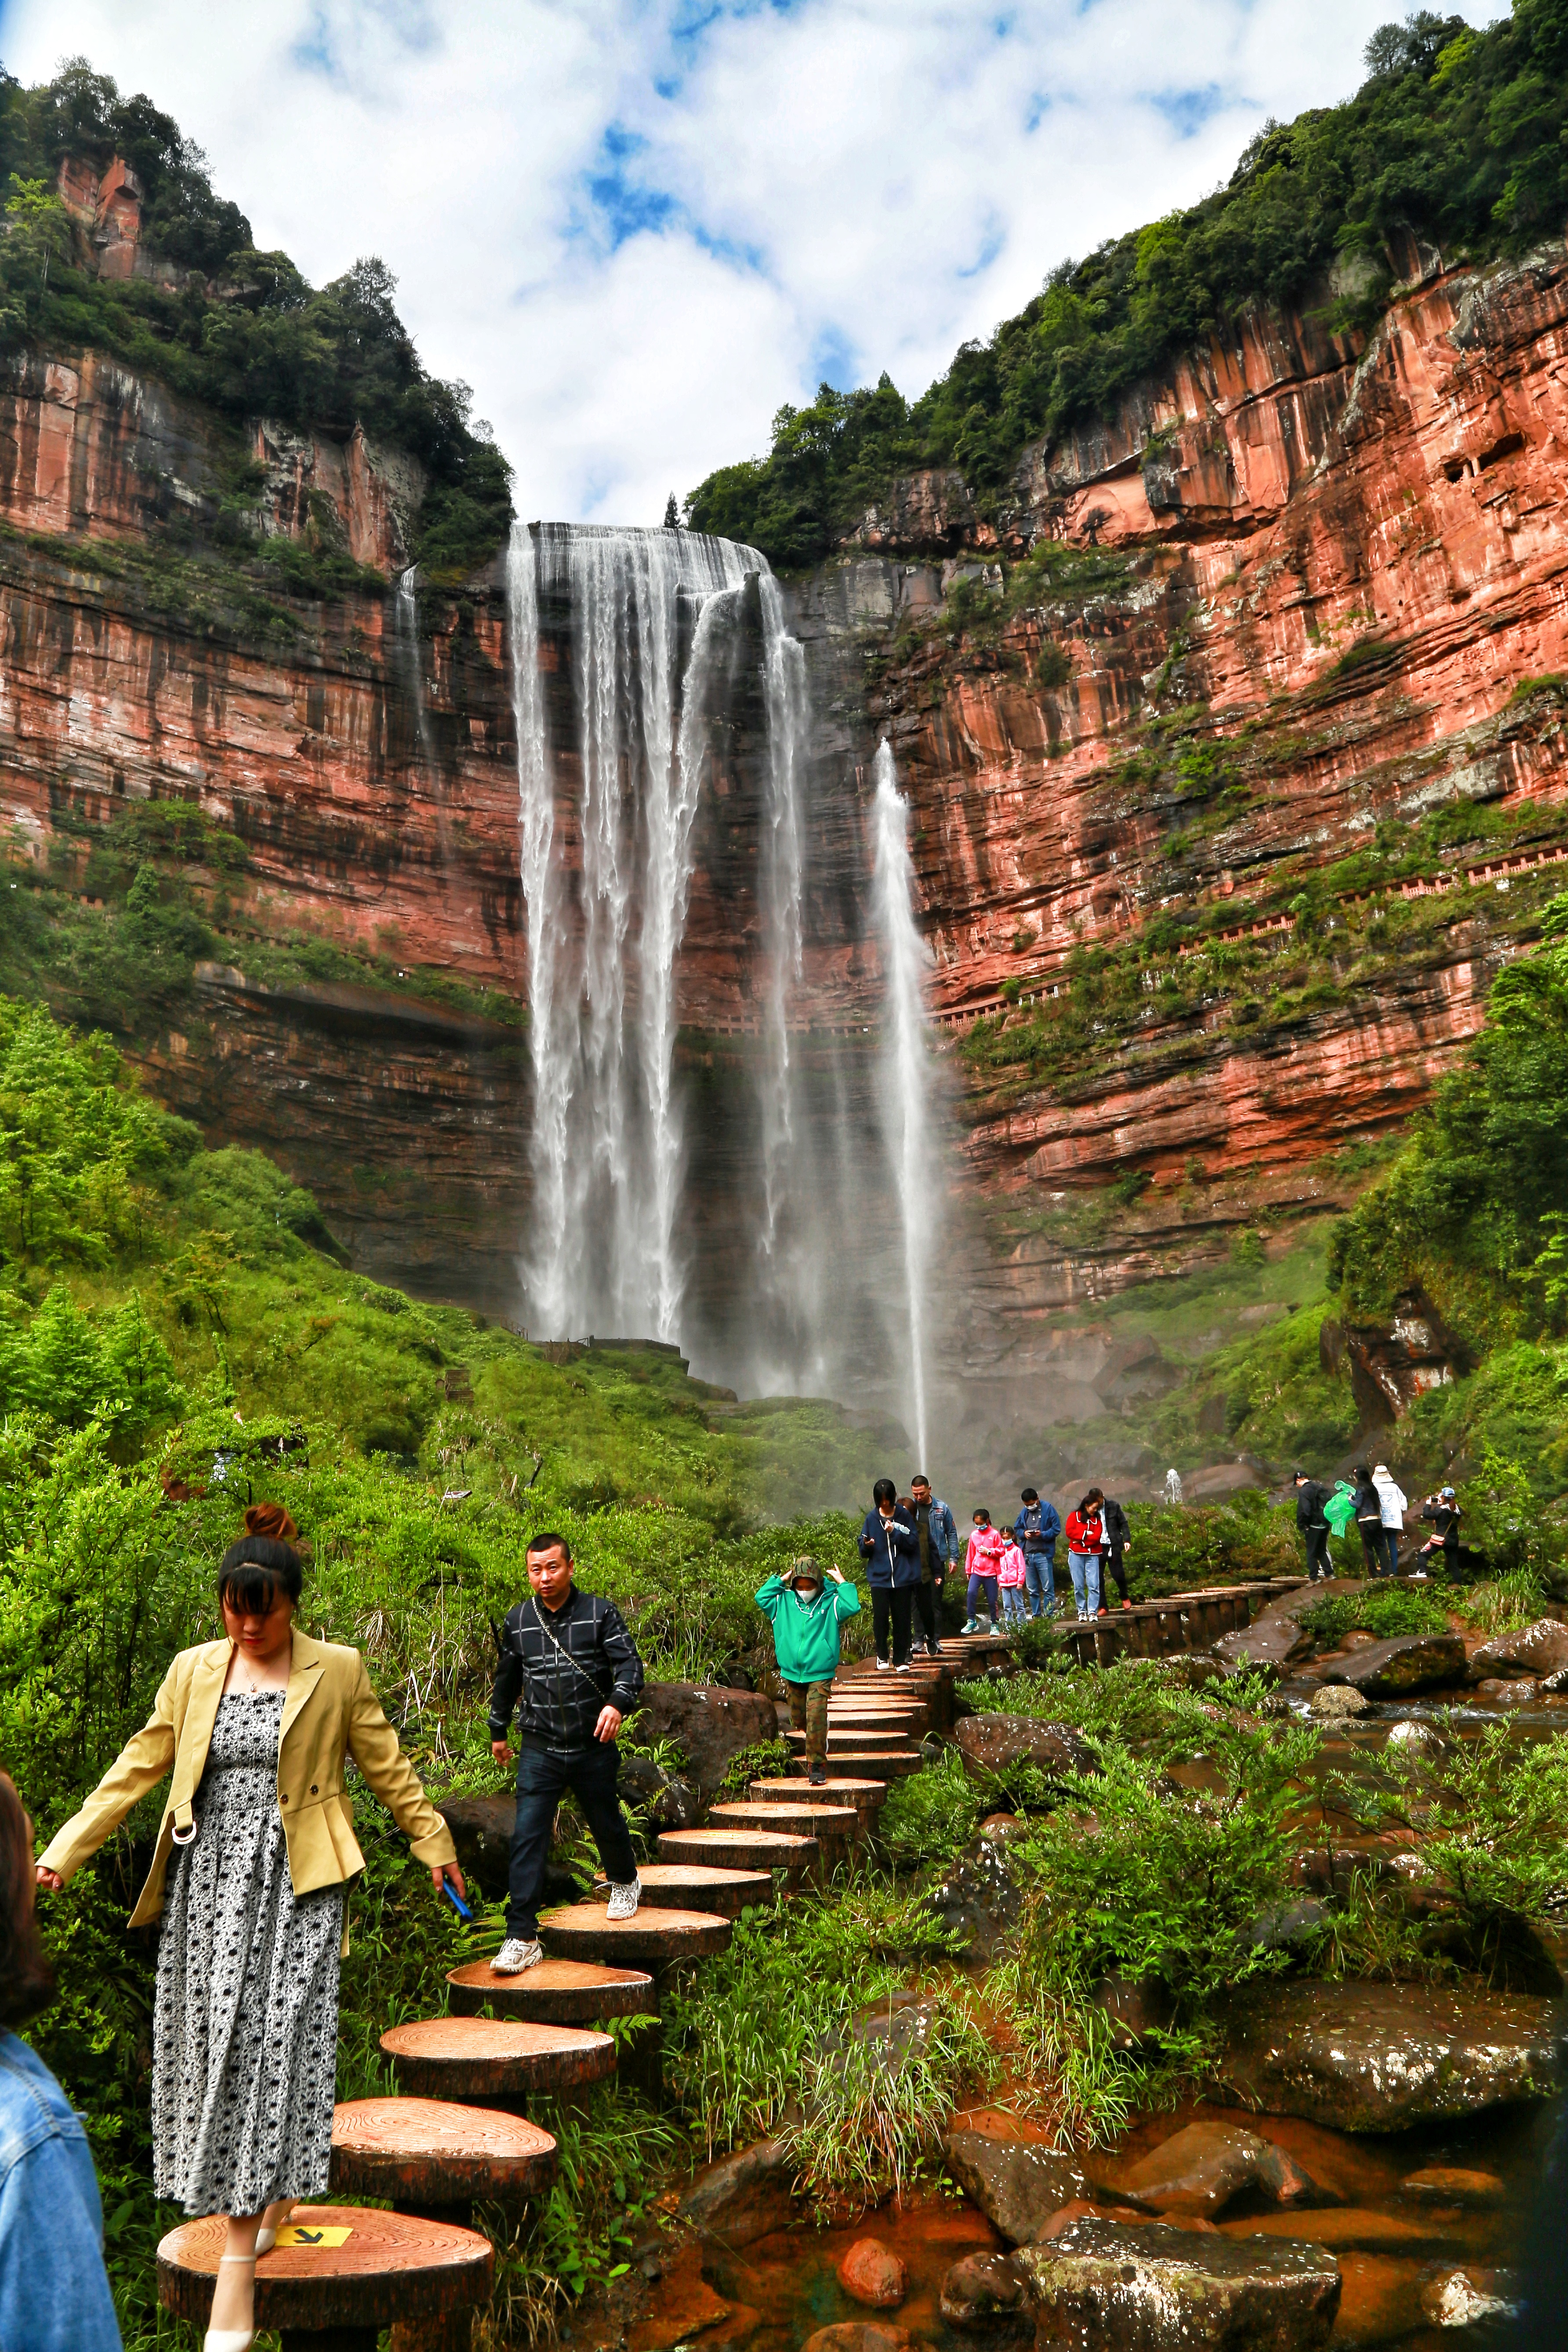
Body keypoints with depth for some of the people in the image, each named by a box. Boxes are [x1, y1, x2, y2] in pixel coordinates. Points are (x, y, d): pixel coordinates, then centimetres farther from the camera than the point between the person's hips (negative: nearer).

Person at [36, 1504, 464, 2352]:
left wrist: (434, 1845, 10)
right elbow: (138, 1767, 9)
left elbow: (388, 1767, 6)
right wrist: (63, 1852, 5)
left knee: (274, 2046, -7)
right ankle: (267, 2205, 27)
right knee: (220, 2047, 6)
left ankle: (239, 2260, 0)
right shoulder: (193, 1670, 5)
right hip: (210, 1883, 3)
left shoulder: (336, 1671, -2)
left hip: (293, 1885, -3)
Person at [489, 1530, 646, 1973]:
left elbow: (629, 1663, -13)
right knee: (527, 1838, -9)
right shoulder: (518, 1621, 3)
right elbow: (506, 1680, 17)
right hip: (539, 1750, 1)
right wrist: (498, 1731, 25)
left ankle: (625, 1882, 47)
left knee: (607, 1824, 16)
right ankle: (522, 1938, -4)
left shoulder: (600, 1613, -6)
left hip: (594, 1748, -1)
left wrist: (618, 1703, -32)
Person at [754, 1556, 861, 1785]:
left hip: (820, 1674, -4)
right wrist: (779, 1580, 2)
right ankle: (818, 1742, 45)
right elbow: (761, 1598, 3)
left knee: (816, 1717, -14)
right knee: (798, 1719, 15)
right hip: (792, 1673, 4)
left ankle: (817, 1765, -5)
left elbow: (852, 1607, -13)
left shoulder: (830, 1603, -1)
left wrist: (843, 1584, -6)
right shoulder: (784, 1602, 7)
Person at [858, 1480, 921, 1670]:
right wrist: (866, 1546, -14)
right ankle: (882, 1657, 11)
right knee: (880, 1617, -7)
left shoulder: (904, 1516, 2)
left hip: (903, 1576, 0)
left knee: (902, 1618, 2)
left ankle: (901, 1659, 13)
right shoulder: (871, 1518, 5)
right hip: (879, 1576, 1)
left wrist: (895, 1533, -16)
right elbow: (863, 1552, 8)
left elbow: (914, 1542, -5)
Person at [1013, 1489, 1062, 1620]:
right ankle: (1036, 1616, 18)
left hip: (1044, 1554, -5)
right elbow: (1016, 1529, 17)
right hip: (1027, 1555, 5)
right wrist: (1023, 1533, -4)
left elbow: (1057, 1529, -5)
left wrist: (1042, 1534, -19)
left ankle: (1049, 1615, 0)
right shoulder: (1024, 1512, 11)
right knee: (1032, 1590, 10)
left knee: (1048, 1588, -4)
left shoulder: (1048, 1509, -4)